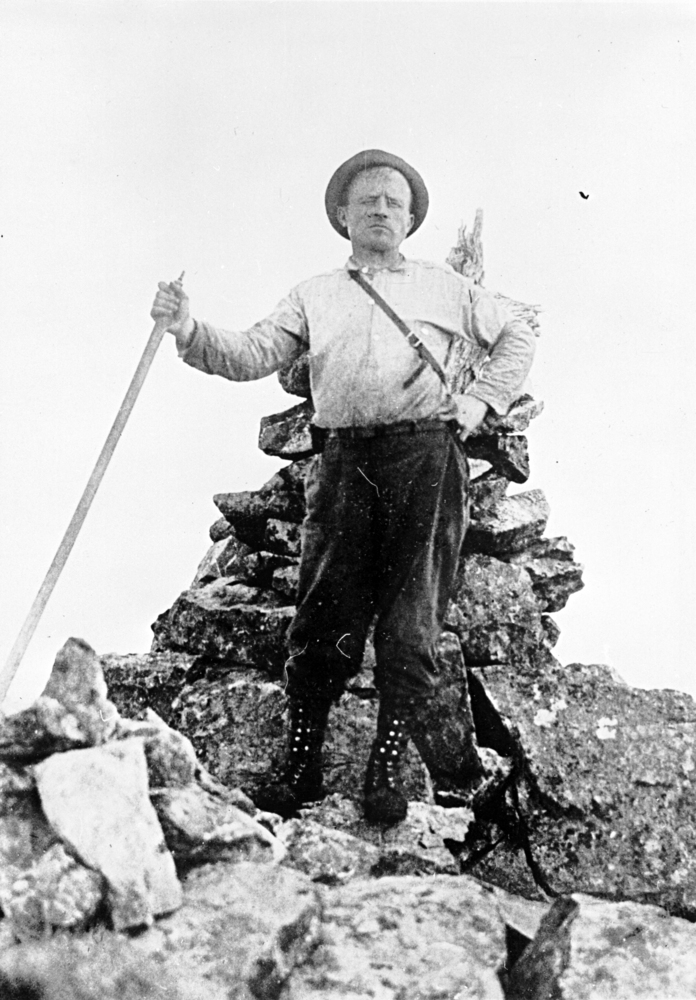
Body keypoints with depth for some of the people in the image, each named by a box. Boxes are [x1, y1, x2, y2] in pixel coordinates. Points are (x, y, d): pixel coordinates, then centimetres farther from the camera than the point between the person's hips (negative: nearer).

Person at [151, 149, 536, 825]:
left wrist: (483, 397, 12)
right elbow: (252, 354, 8)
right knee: (324, 617, -4)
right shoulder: (315, 295, 20)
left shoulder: (445, 287, 20)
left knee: (411, 622, -3)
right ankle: (301, 764, 5)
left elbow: (516, 338, 27)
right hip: (344, 459, 1)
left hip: (427, 457, 0)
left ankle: (386, 769, 4)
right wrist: (190, 331, -9)